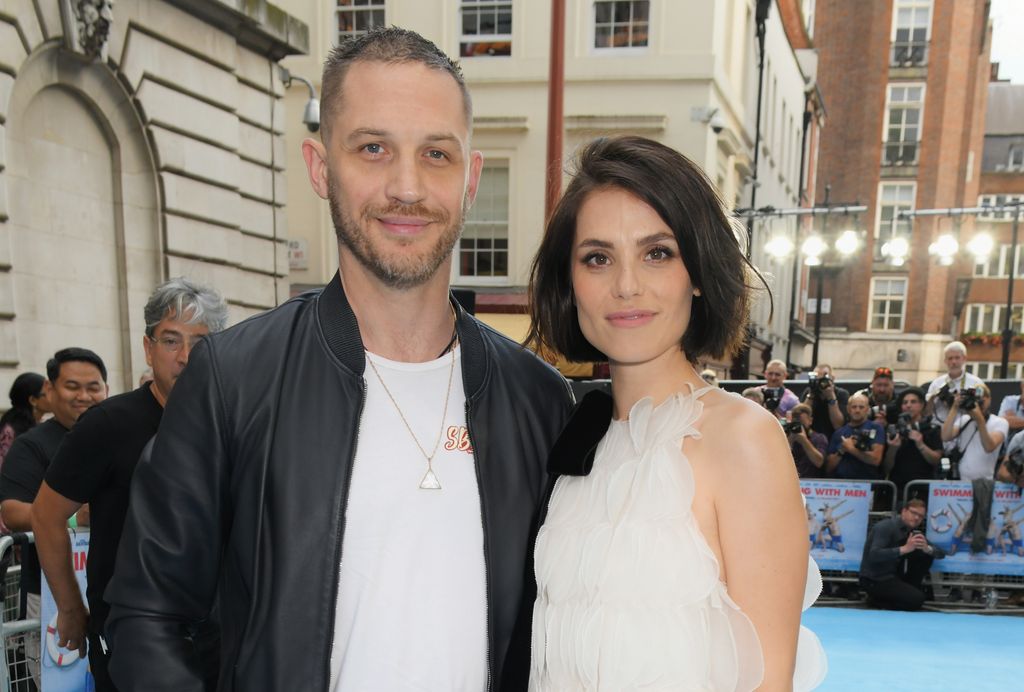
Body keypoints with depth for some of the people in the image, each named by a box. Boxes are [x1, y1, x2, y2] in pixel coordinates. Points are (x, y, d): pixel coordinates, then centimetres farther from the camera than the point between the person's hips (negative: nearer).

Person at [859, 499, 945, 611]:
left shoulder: (913, 532, 6)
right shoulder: (885, 527, -18)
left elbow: (941, 553, 3)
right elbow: (874, 555, -32)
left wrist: (927, 548, -20)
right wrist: (904, 549, -37)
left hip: (894, 575, 8)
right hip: (874, 580, -8)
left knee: (926, 555, 2)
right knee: (917, 599, -20)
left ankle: (908, 590, 7)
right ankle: (876, 599, -2)